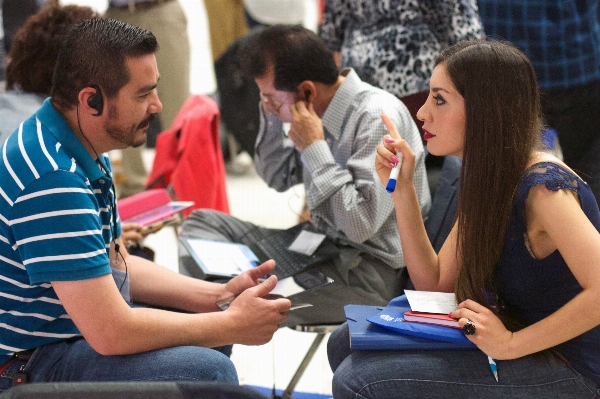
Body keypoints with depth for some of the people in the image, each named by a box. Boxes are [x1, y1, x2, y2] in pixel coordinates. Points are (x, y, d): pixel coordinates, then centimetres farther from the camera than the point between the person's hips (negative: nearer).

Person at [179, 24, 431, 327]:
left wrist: (314, 148, -21)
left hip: (372, 270, -9)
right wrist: (271, 112, 3)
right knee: (202, 222, 5)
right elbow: (277, 177, 19)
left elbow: (361, 225, -27)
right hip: (320, 244, 9)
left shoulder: (378, 118, -21)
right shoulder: (319, 109, 4)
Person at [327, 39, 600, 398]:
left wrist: (511, 343, -27)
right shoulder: (485, 180, 5)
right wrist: (401, 189, -2)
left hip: (569, 370, -8)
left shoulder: (542, 187, -23)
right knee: (347, 345, 8)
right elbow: (435, 284, 6)